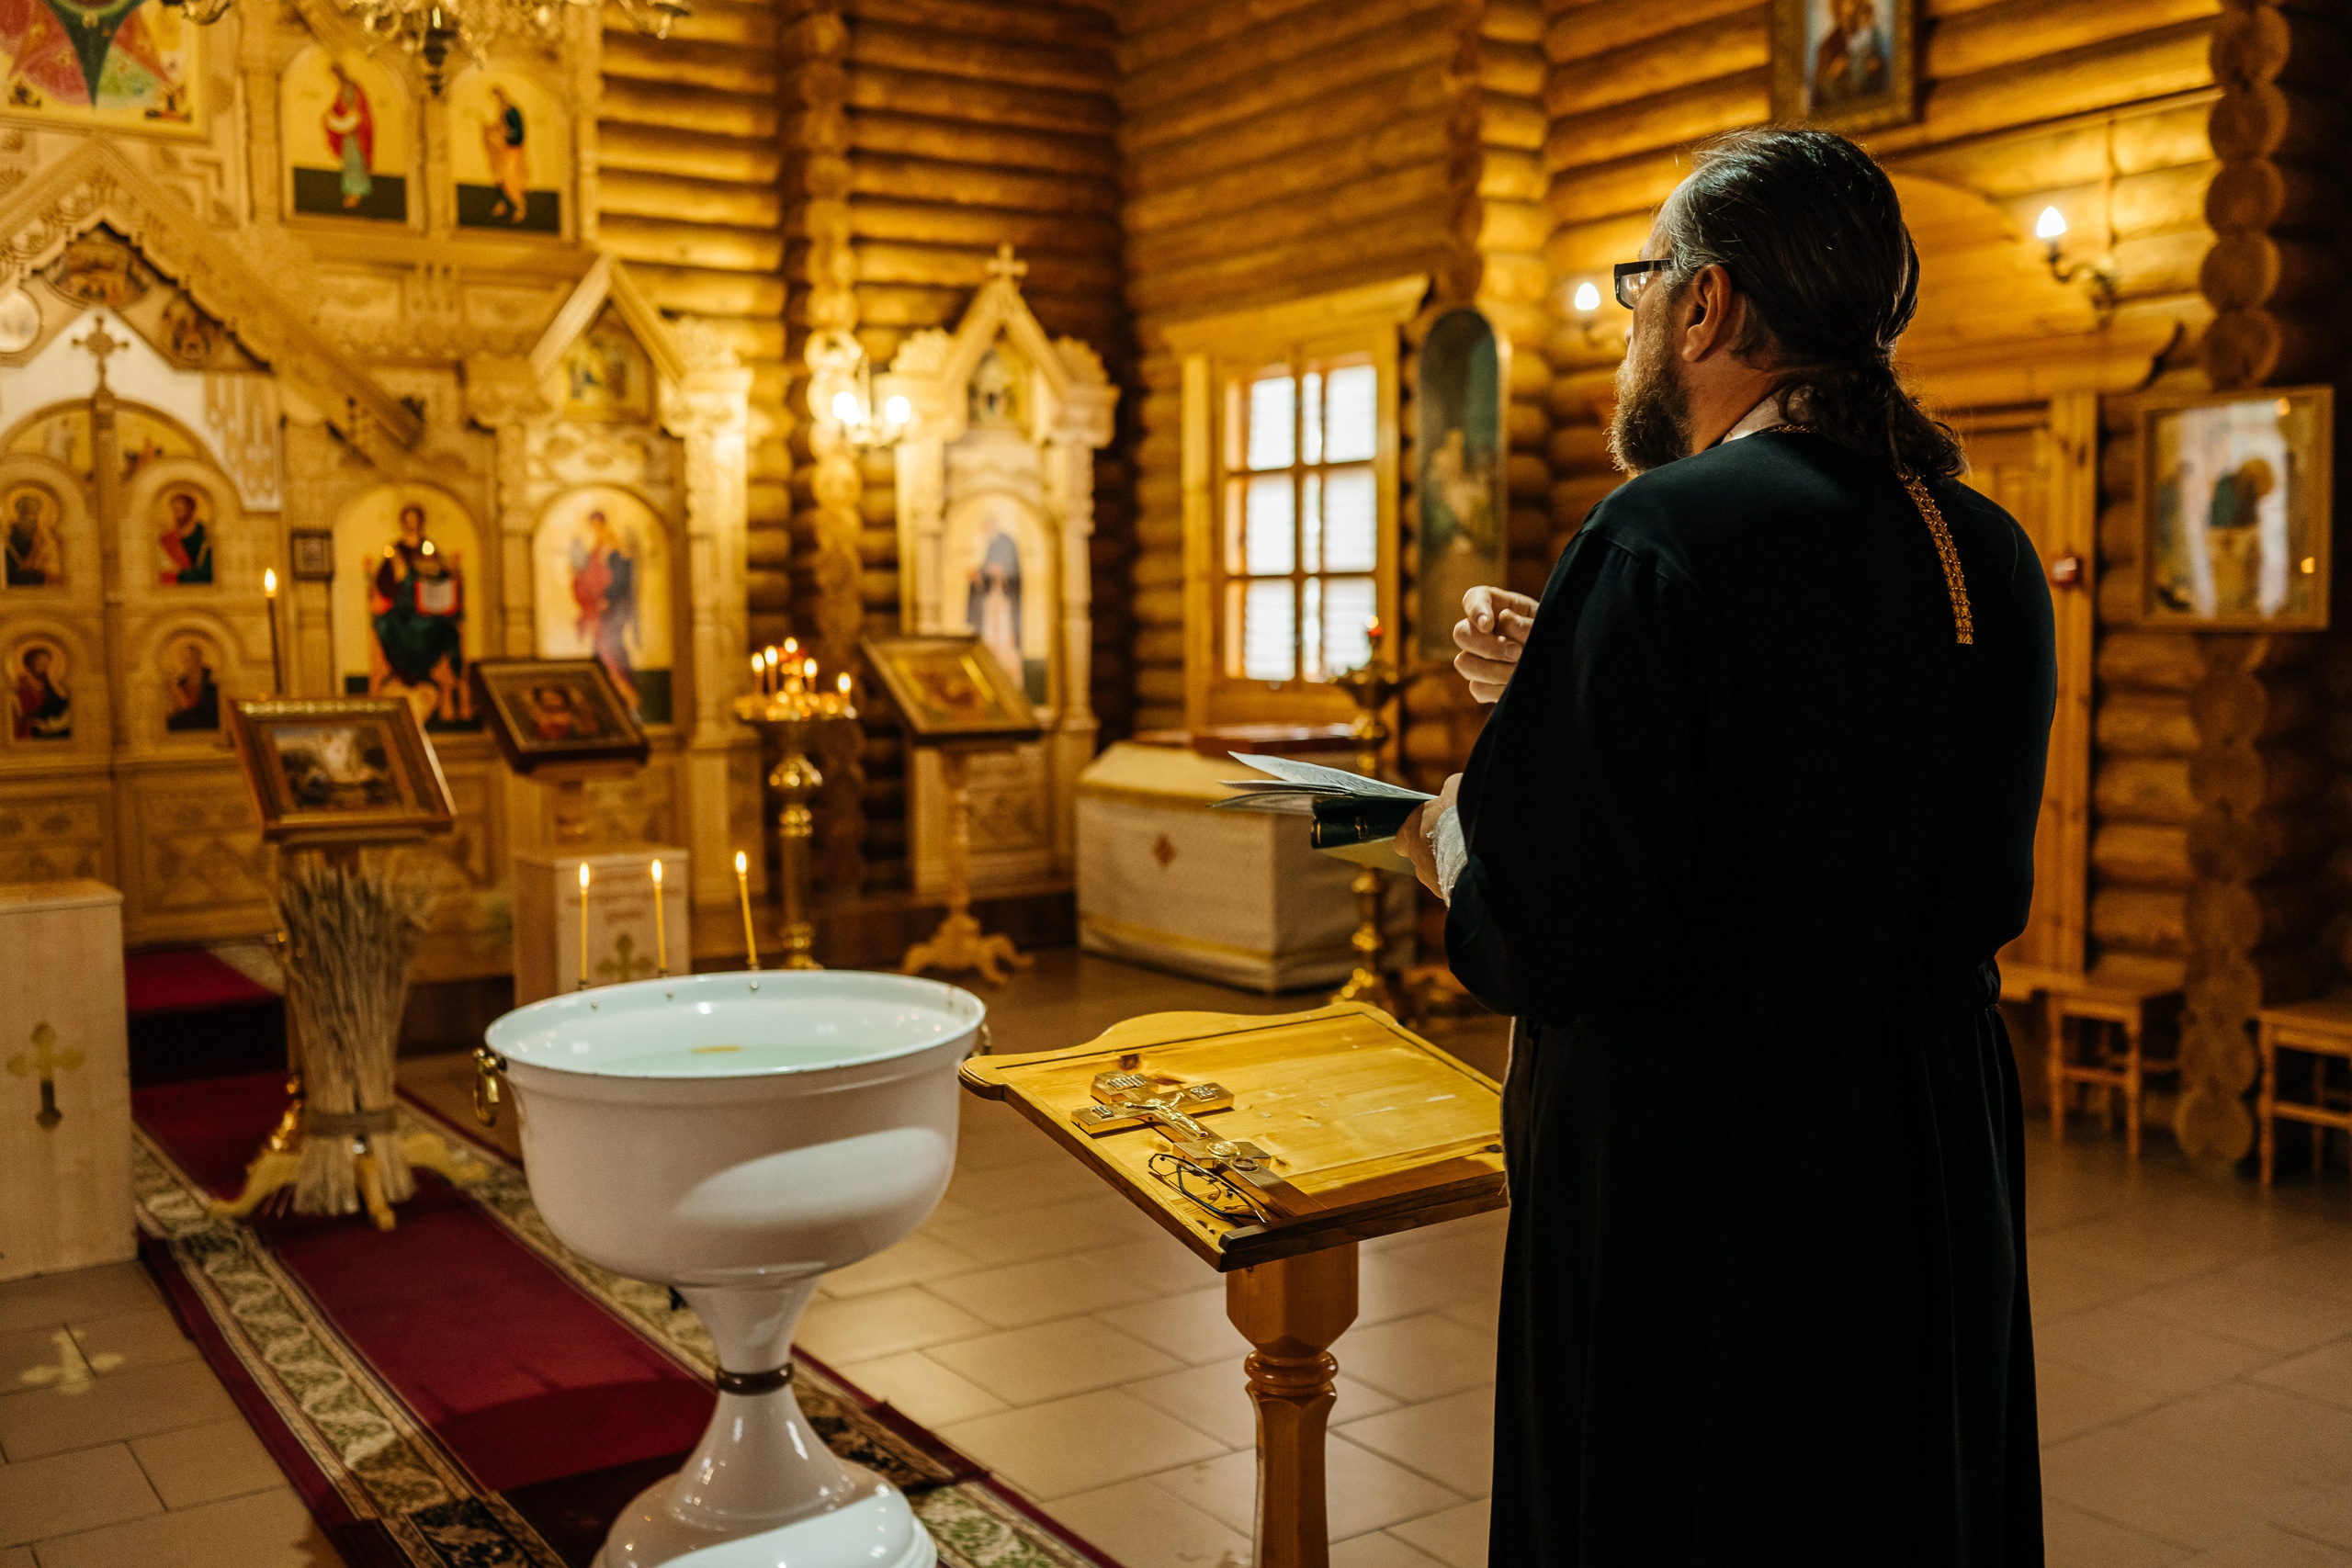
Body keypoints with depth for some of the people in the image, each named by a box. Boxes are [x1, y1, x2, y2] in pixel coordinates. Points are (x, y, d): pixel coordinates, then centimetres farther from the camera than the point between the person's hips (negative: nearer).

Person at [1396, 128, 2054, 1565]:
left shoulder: (1667, 534, -21)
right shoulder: (1990, 553, 2)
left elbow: (1556, 937, -25)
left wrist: (1453, 842, -3)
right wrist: (1563, 689, 14)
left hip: (1697, 1189, -7)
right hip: (1934, 1170, 7)